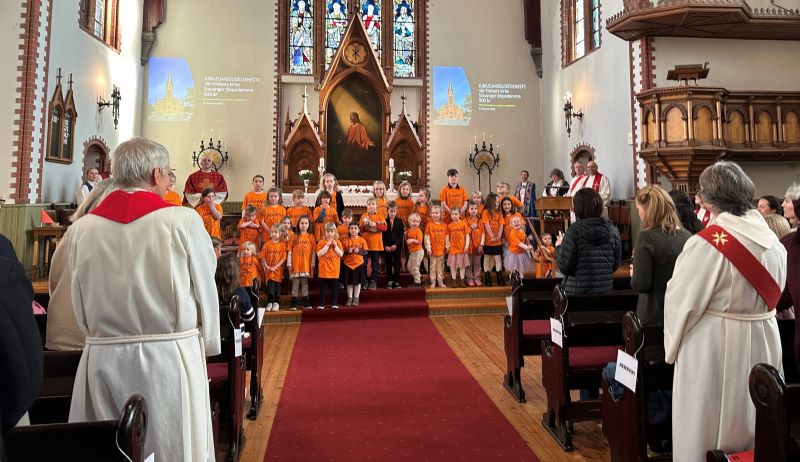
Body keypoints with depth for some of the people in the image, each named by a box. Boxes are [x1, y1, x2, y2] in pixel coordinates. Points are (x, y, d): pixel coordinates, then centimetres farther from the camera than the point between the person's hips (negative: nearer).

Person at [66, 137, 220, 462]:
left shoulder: (82, 228, -2)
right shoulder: (182, 220, -11)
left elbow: (80, 304, 5)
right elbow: (205, 290, -5)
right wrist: (207, 344, 10)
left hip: (103, 359, 4)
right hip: (171, 356, -3)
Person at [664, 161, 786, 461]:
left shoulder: (707, 243, -21)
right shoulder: (774, 242, 1)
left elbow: (682, 300, -17)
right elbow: (772, 294, 13)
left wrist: (673, 344, -1)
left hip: (715, 347, -7)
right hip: (763, 342, 7)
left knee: (706, 433, 9)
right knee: (754, 434, 22)